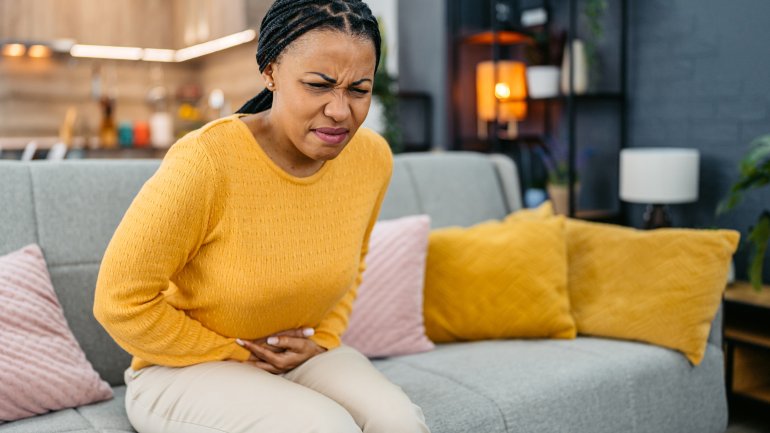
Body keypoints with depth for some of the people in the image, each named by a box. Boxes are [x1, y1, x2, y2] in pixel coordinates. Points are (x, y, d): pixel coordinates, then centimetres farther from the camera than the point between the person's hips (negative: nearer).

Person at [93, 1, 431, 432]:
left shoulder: (373, 158, -10)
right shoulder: (204, 161, -27)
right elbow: (121, 303, -17)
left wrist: (323, 340, -1)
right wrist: (235, 354, -11)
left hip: (298, 358, 4)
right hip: (183, 369, -3)